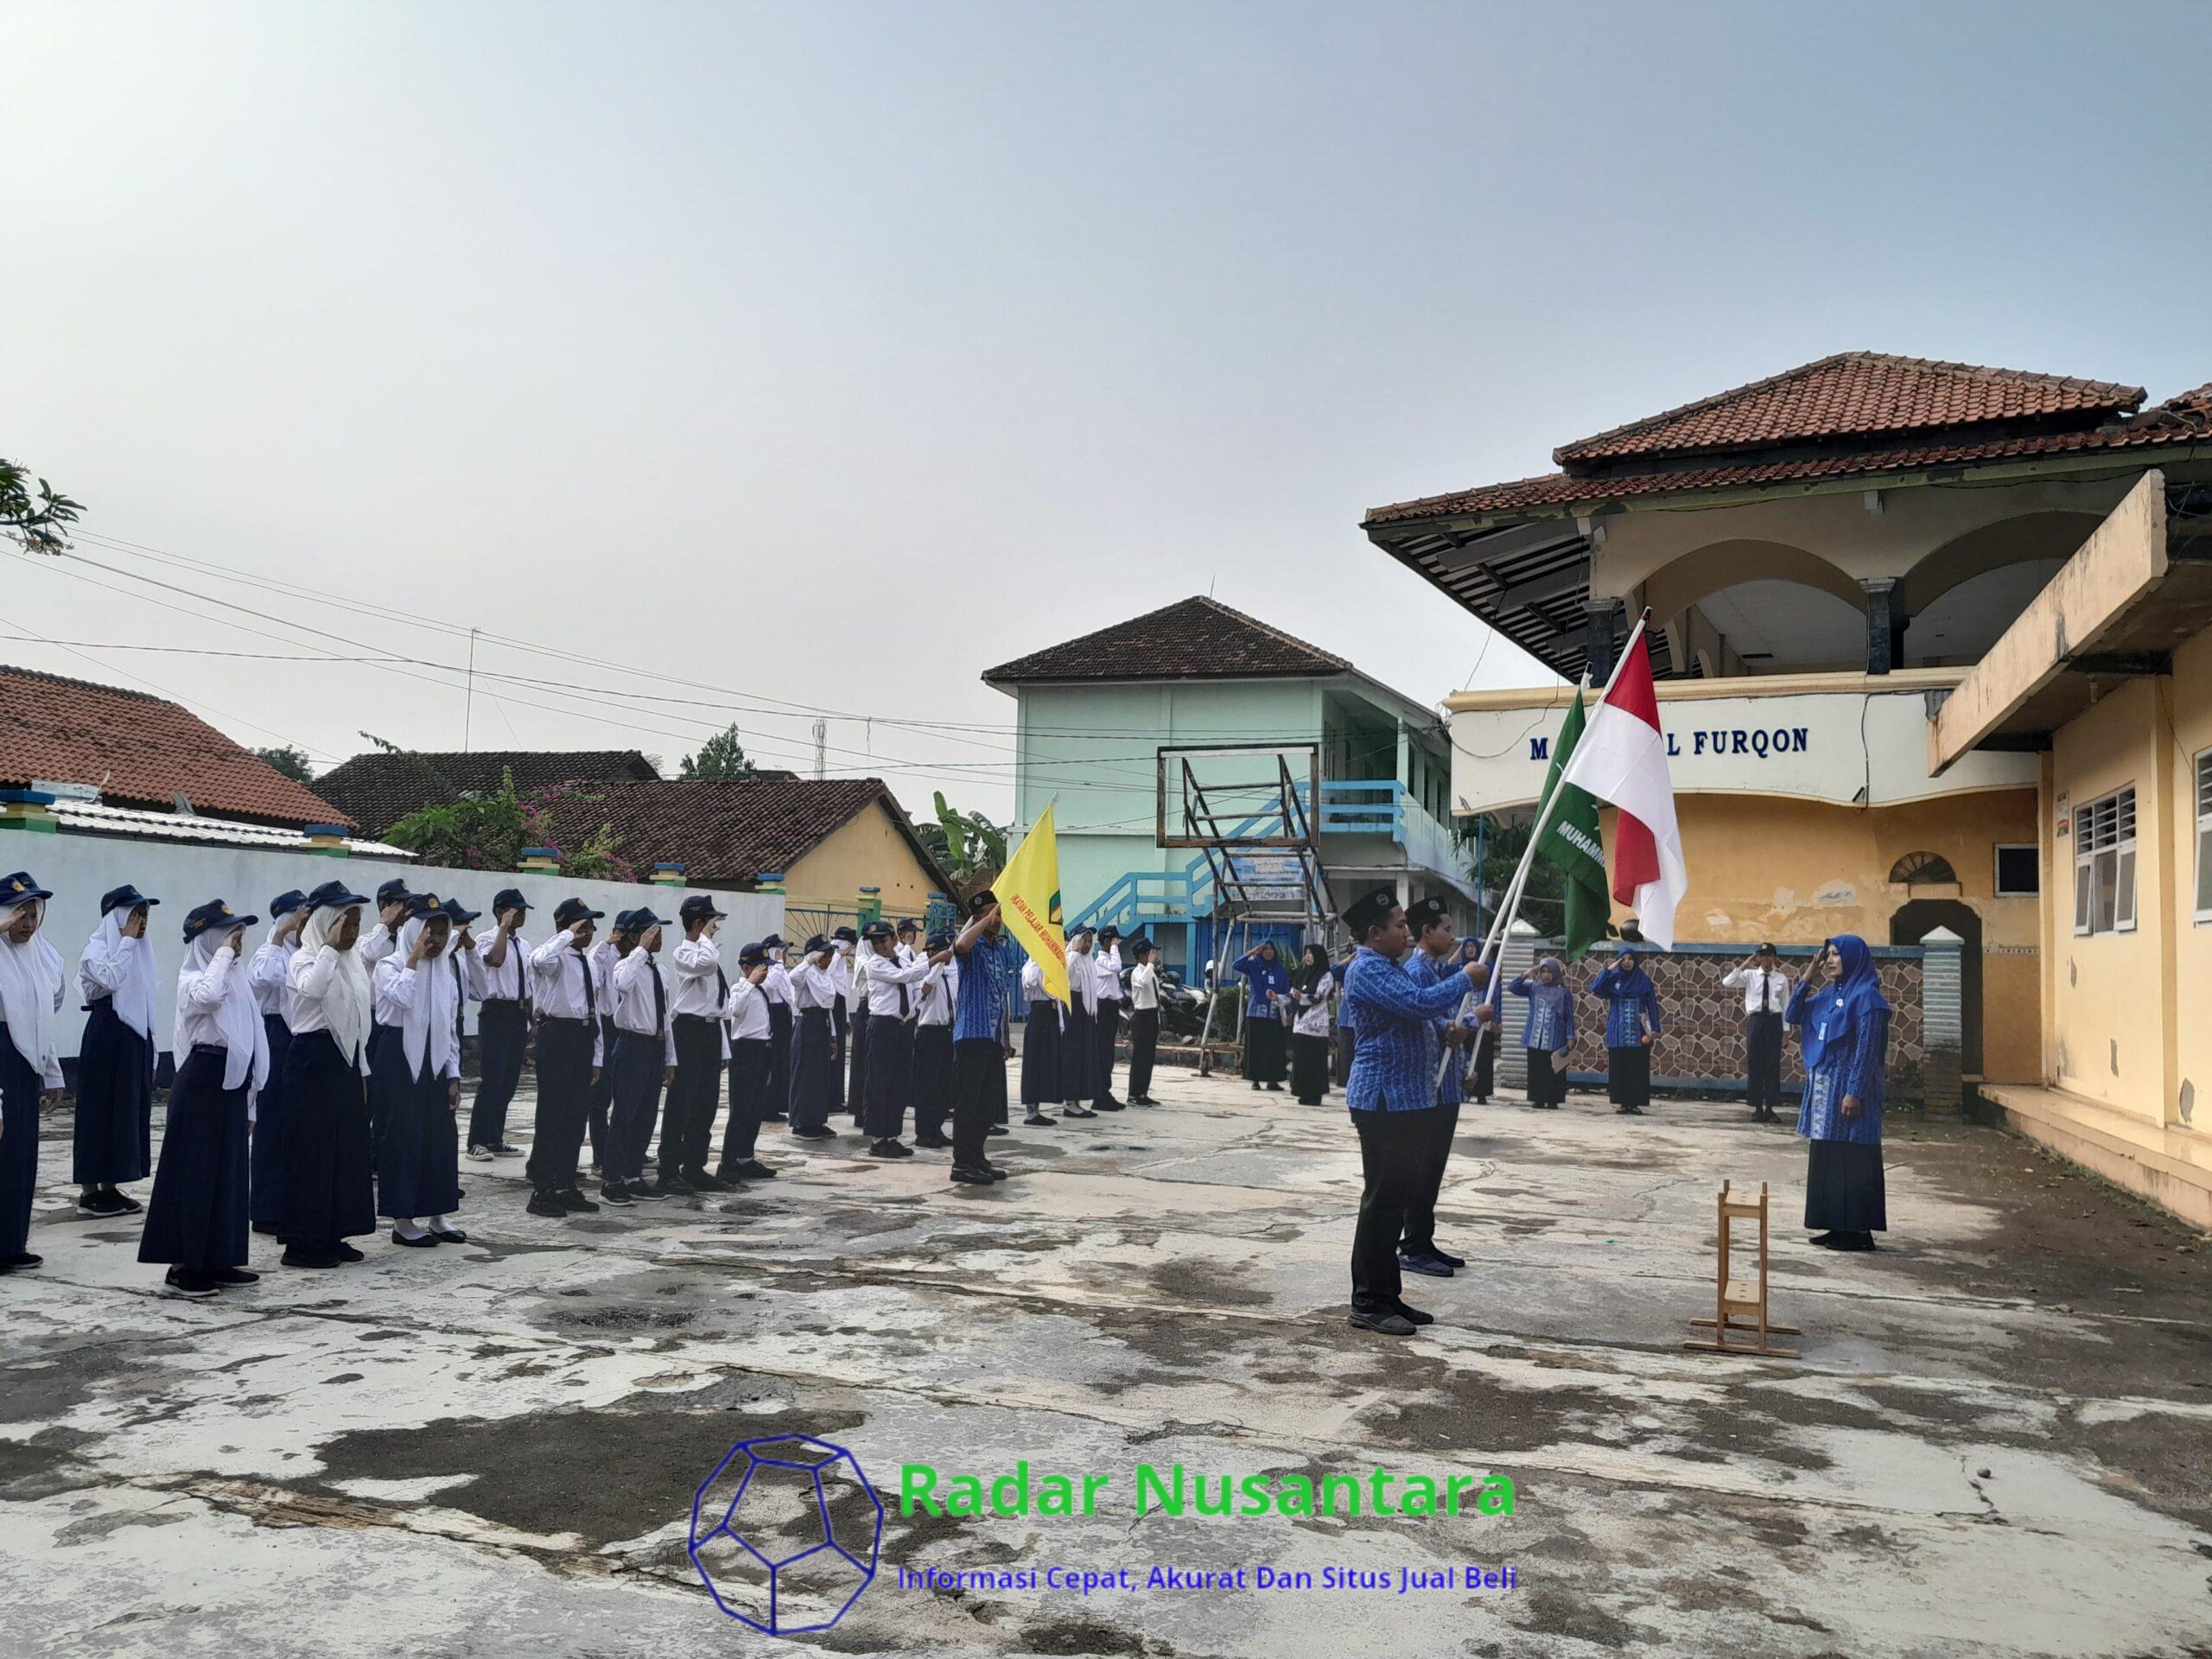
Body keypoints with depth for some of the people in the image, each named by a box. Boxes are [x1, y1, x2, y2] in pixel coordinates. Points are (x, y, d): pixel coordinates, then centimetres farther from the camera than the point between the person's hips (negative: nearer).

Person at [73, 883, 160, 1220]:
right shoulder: (97, 948, -8)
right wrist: (127, 940, -19)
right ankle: (90, 1192, 2)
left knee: (130, 1110, 7)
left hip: (135, 1037, 8)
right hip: (106, 1036, -8)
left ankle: (110, 1188, 14)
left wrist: (149, 1047, 18)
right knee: (101, 1110, -4)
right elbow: (111, 979, -30)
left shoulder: (140, 949, 14)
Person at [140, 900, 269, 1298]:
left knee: (229, 1169, 11)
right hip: (203, 1080, -9)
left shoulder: (233, 975, 15)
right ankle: (184, 1264, 2)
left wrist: (250, 1086, 20)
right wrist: (224, 953, -24)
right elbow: (207, 996, -37)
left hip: (233, 1079, 9)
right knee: (197, 1170, -4)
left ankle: (217, 1259, 19)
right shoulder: (193, 978, -11)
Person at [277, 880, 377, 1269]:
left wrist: (361, 1070, 20)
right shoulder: (304, 959, -10)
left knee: (347, 1147, 11)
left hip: (345, 1060, 9)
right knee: (311, 1150, -4)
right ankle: (302, 1242, 3)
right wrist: (330, 947, -28)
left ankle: (331, 1235, 20)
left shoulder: (351, 961, 14)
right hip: (312, 1060, -8)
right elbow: (313, 988, -36)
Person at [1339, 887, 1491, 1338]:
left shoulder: (1393, 967, 18)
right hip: (1384, 1102, -10)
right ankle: (1367, 1304, -1)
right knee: (1383, 1199, -7)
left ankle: (1387, 1295, 20)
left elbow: (1419, 1014, 31)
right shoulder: (1367, 970, -15)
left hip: (1409, 1101, 10)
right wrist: (1464, 978, -12)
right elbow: (1421, 1003, -26)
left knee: (1401, 1197, 13)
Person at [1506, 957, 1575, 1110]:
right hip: (1535, 1040, 3)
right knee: (1536, 1071, 5)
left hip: (1555, 1041, -3)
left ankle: (1553, 1101, 8)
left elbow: (1569, 1017, 1)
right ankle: (1538, 1100, 13)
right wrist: (1525, 975, -9)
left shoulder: (1564, 993, 0)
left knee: (1554, 1071, -1)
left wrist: (1570, 1038, -4)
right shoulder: (1533, 988, 8)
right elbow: (1512, 988, 2)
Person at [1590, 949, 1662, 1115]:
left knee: (1637, 1069, -2)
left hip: (1638, 1033, -1)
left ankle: (1635, 1103, 3)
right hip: (1618, 1032, 1)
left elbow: (1652, 1004, 3)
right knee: (1619, 1068, 1)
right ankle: (1623, 1103, 6)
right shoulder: (1612, 979, 5)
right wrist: (1609, 970, -12)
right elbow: (1594, 989, -11)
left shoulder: (1643, 980, 5)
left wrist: (1655, 1028, -6)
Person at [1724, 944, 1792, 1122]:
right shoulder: (1749, 975, 3)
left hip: (1774, 1021, 0)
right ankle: (1757, 1107, 10)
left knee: (1773, 1066, 3)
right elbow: (1727, 982, -11)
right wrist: (1744, 965, -11)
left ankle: (1770, 1108, 11)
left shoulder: (1782, 979, 4)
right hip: (1755, 1020, 0)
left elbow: (1786, 1005, 6)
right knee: (1754, 1065, 2)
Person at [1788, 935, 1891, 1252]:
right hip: (1825, 1086, 9)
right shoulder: (1829, 993, 12)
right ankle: (1839, 1226, 17)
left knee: (1852, 1159, -4)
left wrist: (1854, 1093, -21)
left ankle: (1858, 1231, 2)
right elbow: (1794, 1016, 16)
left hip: (1848, 1088, -9)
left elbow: (1868, 1049, -17)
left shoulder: (1866, 996, -12)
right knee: (1827, 1157, 11)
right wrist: (1807, 979, 6)